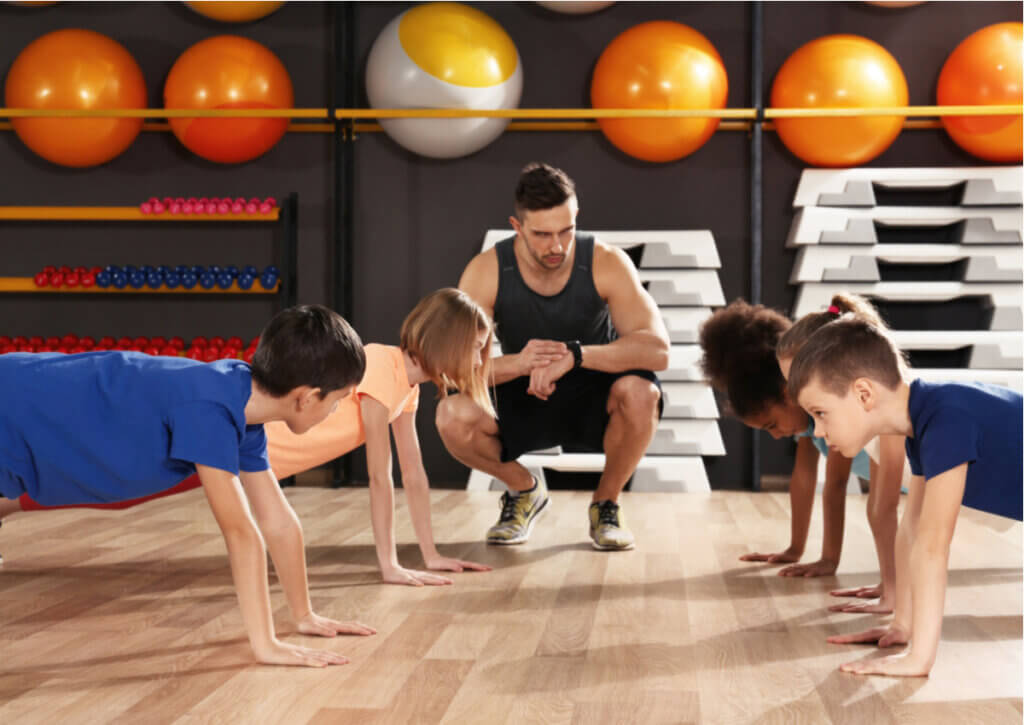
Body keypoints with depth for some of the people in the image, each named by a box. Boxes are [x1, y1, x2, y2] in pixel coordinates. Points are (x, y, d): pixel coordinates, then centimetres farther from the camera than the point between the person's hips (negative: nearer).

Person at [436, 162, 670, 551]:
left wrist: (575, 355, -47)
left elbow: (657, 349, -31)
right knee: (453, 416, -30)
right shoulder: (486, 271, -18)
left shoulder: (606, 263, -21)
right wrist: (518, 363, -46)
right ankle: (524, 490, 4)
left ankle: (606, 504, -5)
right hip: (522, 402, 1)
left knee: (640, 392, -36)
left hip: (595, 397, -1)